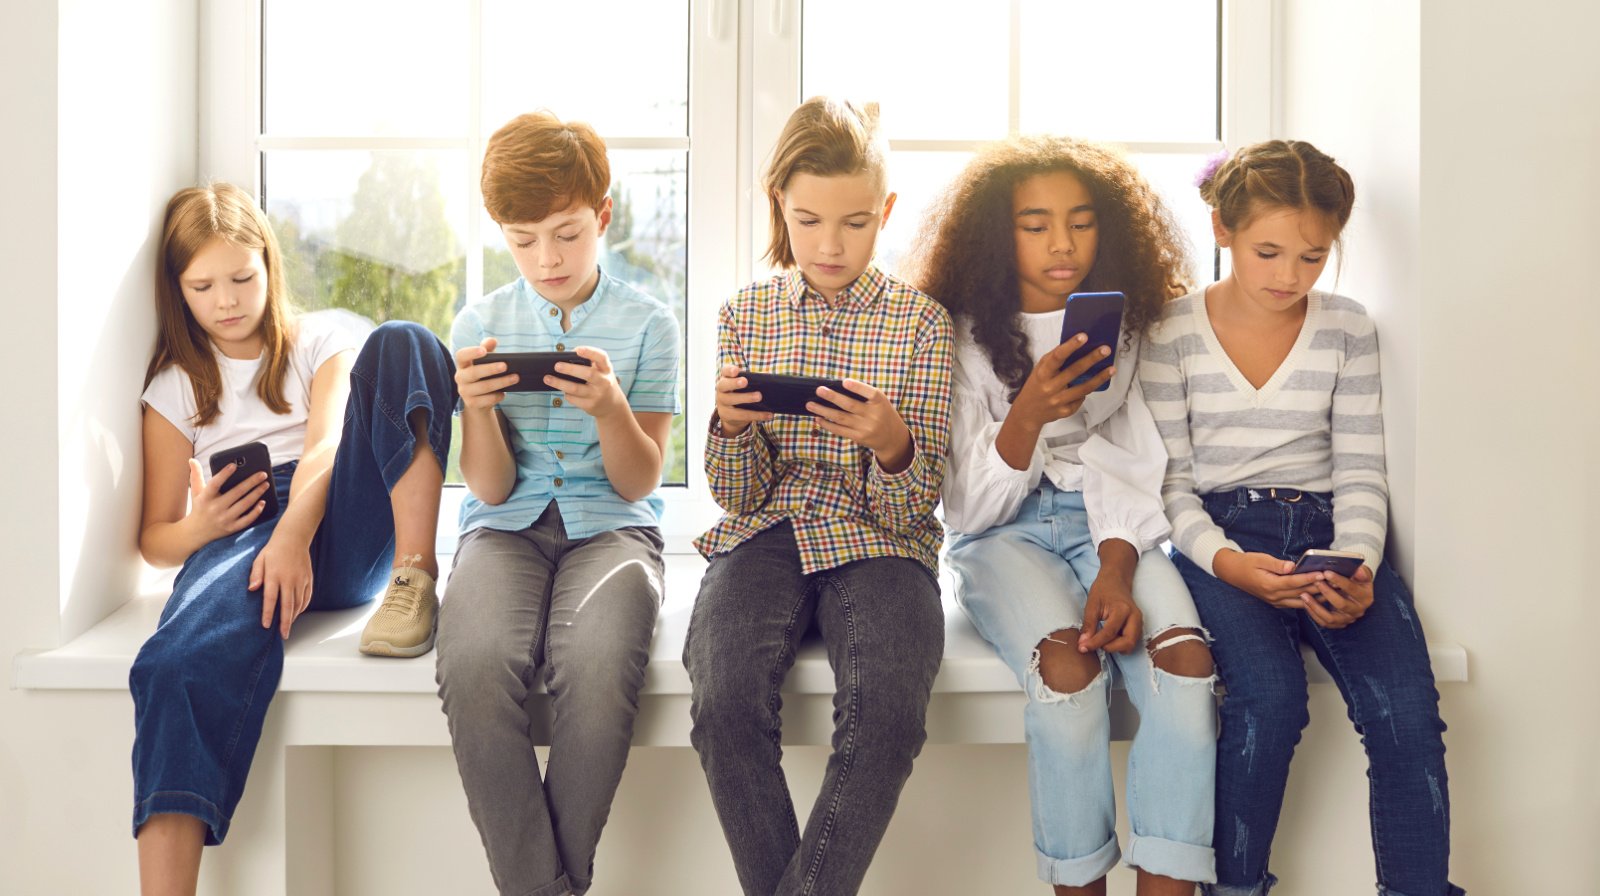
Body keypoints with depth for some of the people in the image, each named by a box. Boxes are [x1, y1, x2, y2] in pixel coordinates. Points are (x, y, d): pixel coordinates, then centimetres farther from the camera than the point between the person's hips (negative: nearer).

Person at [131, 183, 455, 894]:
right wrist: (198, 528, -6)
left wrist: (294, 534, -21)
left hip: (341, 527, 0)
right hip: (240, 536, 0)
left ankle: (415, 571, -36)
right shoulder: (175, 388, 24)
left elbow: (326, 445, 0)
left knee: (402, 343, -21)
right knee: (185, 663, -36)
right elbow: (155, 538, 21)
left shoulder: (325, 337, 21)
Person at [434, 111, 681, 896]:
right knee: (475, 664, -33)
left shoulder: (645, 323, 4)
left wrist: (610, 406, -18)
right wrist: (476, 406, -14)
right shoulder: (480, 324, 9)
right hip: (509, 527, 2)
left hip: (610, 525, -1)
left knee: (597, 665, -35)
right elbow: (491, 487, 6)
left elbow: (637, 484, 2)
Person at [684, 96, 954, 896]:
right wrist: (732, 425, -13)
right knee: (726, 700, -29)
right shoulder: (746, 315, 9)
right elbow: (740, 497, 8)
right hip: (768, 532, 2)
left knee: (887, 708, -32)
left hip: (879, 540, -1)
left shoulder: (921, 320, 4)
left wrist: (890, 442, -20)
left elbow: (916, 506, 2)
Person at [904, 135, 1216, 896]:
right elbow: (970, 510, -6)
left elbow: (1132, 468, 4)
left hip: (1110, 527, 3)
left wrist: (1117, 568, -15)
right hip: (1005, 534, -2)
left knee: (1184, 656, -28)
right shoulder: (966, 338, -3)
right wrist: (1027, 415, -24)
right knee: (1068, 663, -33)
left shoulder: (1127, 326, 6)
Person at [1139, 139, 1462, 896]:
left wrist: (1358, 567, -12)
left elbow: (1359, 470, 7)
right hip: (1219, 536, -2)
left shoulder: (1347, 329, 8)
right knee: (1271, 694, -29)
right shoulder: (1173, 333, 1)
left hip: (1327, 530, 3)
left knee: (1407, 708, -22)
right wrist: (1226, 562, -18)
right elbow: (1170, 481, 0)